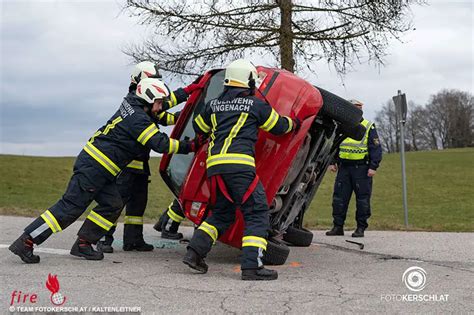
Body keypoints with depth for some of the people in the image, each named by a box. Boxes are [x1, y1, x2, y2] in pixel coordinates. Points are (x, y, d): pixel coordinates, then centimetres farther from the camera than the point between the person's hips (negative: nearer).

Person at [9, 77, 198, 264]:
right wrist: (189, 147, -6)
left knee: (113, 204, 8)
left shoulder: (130, 104, 12)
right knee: (71, 207, -10)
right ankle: (26, 242, -8)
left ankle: (83, 244, 11)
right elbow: (161, 144, -16)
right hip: (94, 167, -10)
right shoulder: (140, 120, -15)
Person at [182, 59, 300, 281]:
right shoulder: (256, 105, 7)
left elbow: (198, 128, 32)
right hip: (239, 164, -6)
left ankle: (194, 252, 9)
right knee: (257, 213, -1)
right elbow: (280, 126, 18)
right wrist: (293, 123, 39)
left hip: (214, 164, 6)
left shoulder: (213, 105, 18)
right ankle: (251, 266, -10)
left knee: (222, 213, 20)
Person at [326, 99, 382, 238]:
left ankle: (361, 228, 6)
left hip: (361, 168, -4)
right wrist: (332, 162, 10)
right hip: (343, 167, 4)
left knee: (362, 199, -1)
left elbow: (376, 148, -2)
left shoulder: (369, 127, 2)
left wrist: (373, 167, -11)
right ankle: (338, 226, 9)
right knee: (339, 197, 2)